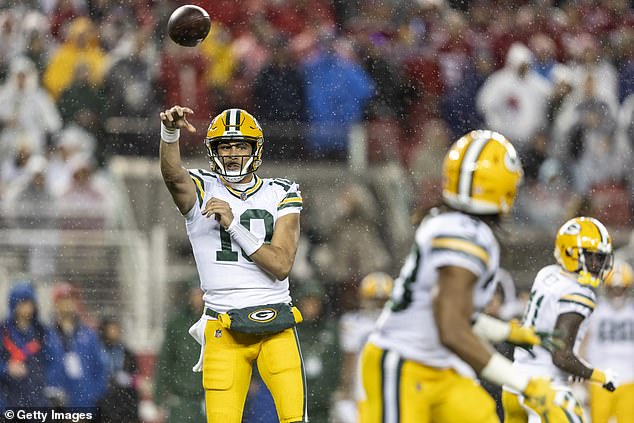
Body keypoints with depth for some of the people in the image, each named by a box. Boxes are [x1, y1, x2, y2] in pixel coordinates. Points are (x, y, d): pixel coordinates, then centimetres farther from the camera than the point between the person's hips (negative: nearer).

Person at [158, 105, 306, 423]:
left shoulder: (281, 195, 7)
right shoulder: (202, 191, 4)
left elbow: (281, 265, -4)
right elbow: (172, 174, -22)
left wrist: (234, 225, -12)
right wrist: (169, 132, -41)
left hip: (276, 328, 1)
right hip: (224, 333, -1)